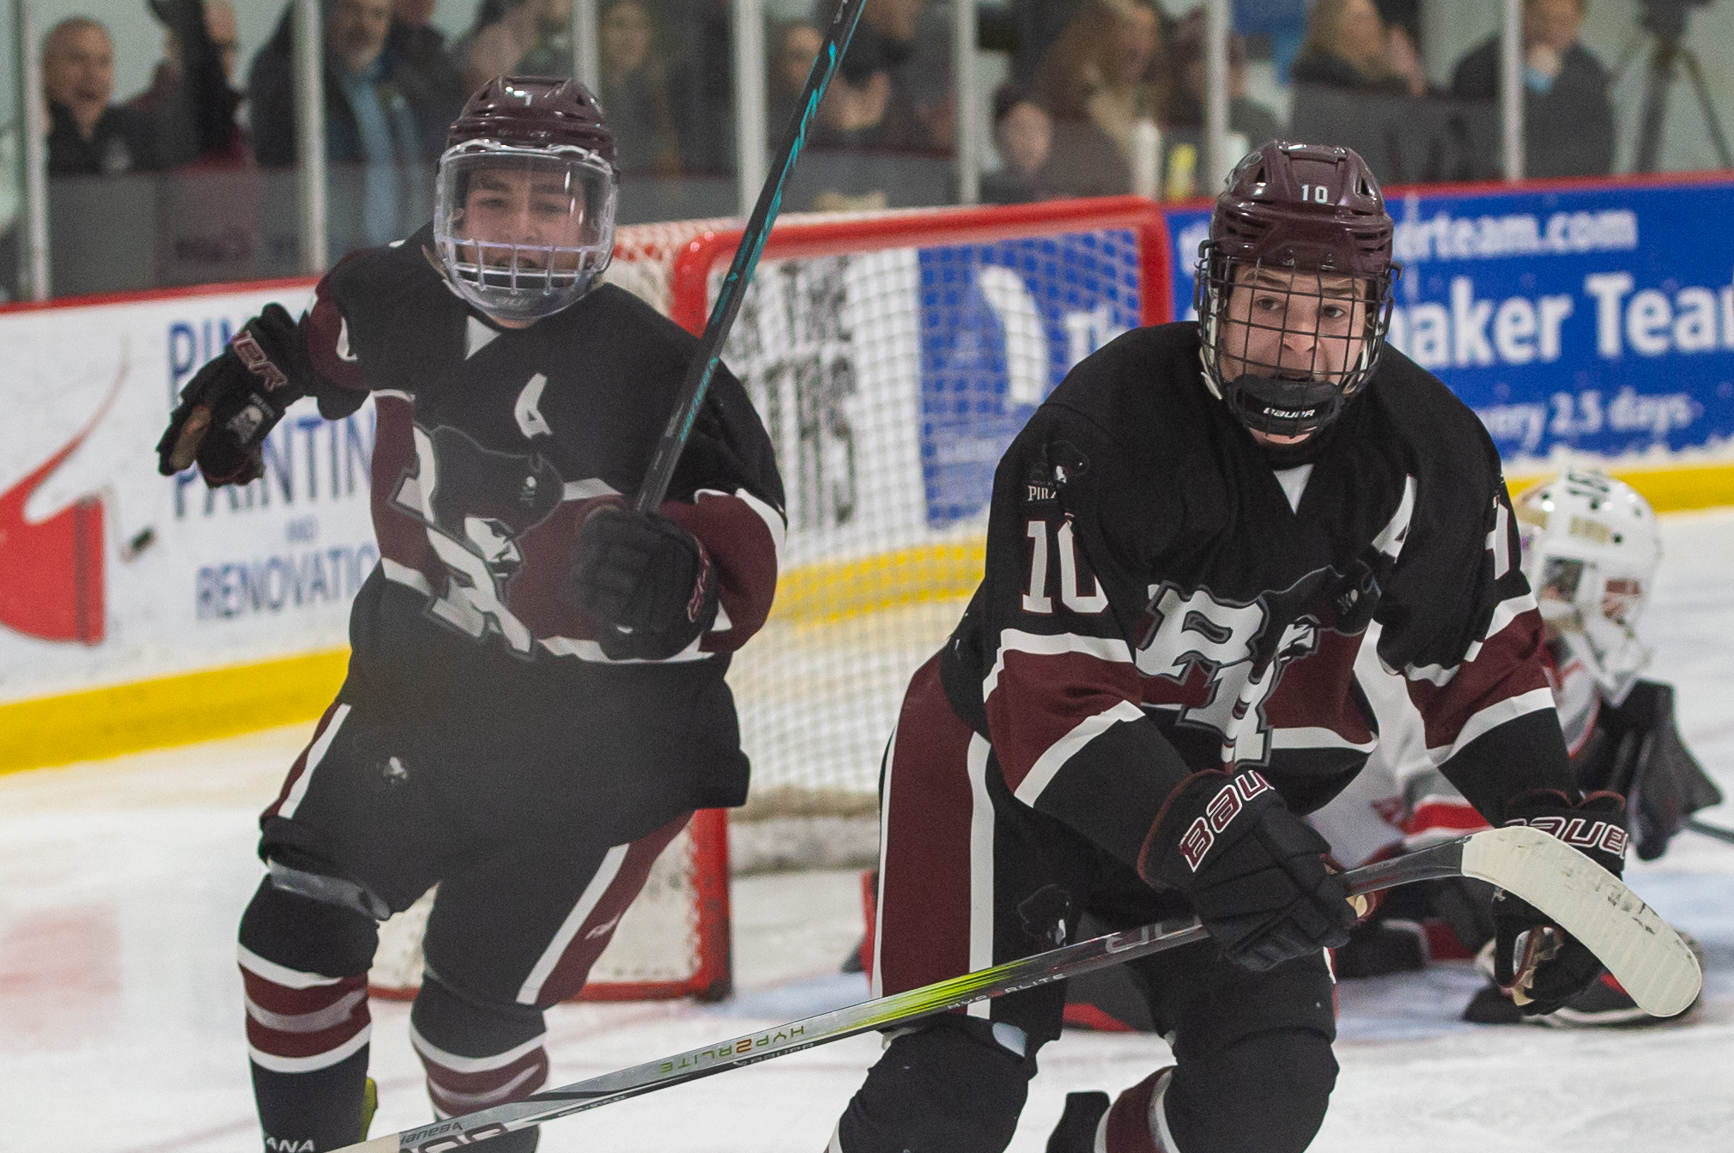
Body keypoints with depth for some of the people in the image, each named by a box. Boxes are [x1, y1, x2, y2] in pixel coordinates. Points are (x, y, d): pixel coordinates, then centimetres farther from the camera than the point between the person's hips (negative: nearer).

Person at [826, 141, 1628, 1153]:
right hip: (1015, 761, -5)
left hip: (1233, 783, 5)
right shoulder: (1105, 428, -27)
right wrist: (1204, 833, -43)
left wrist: (1553, 825, -7)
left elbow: (1483, 659, 5)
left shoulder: (1428, 452, -10)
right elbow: (1052, 699, -31)